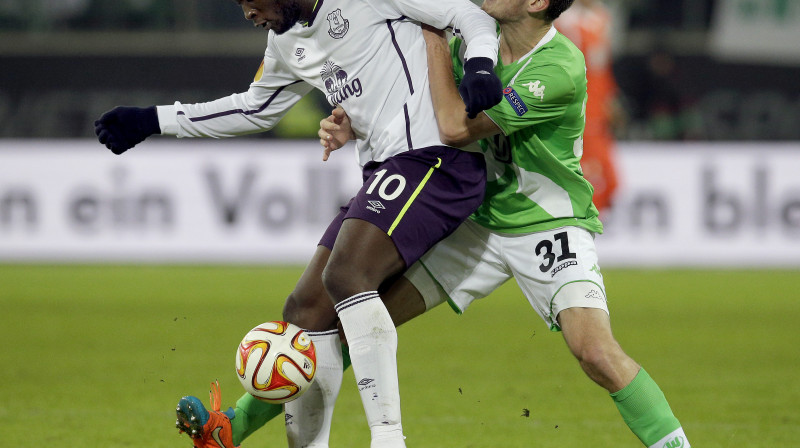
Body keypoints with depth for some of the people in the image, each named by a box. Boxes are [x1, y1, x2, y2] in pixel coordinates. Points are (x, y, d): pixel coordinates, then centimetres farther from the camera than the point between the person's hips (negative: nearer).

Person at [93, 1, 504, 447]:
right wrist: (152, 121, 35)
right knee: (307, 309, 5)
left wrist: (480, 67, -27)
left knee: (345, 275, -27)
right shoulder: (288, 42, 19)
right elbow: (254, 108, 35)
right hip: (384, 173, 10)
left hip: (432, 159, -10)